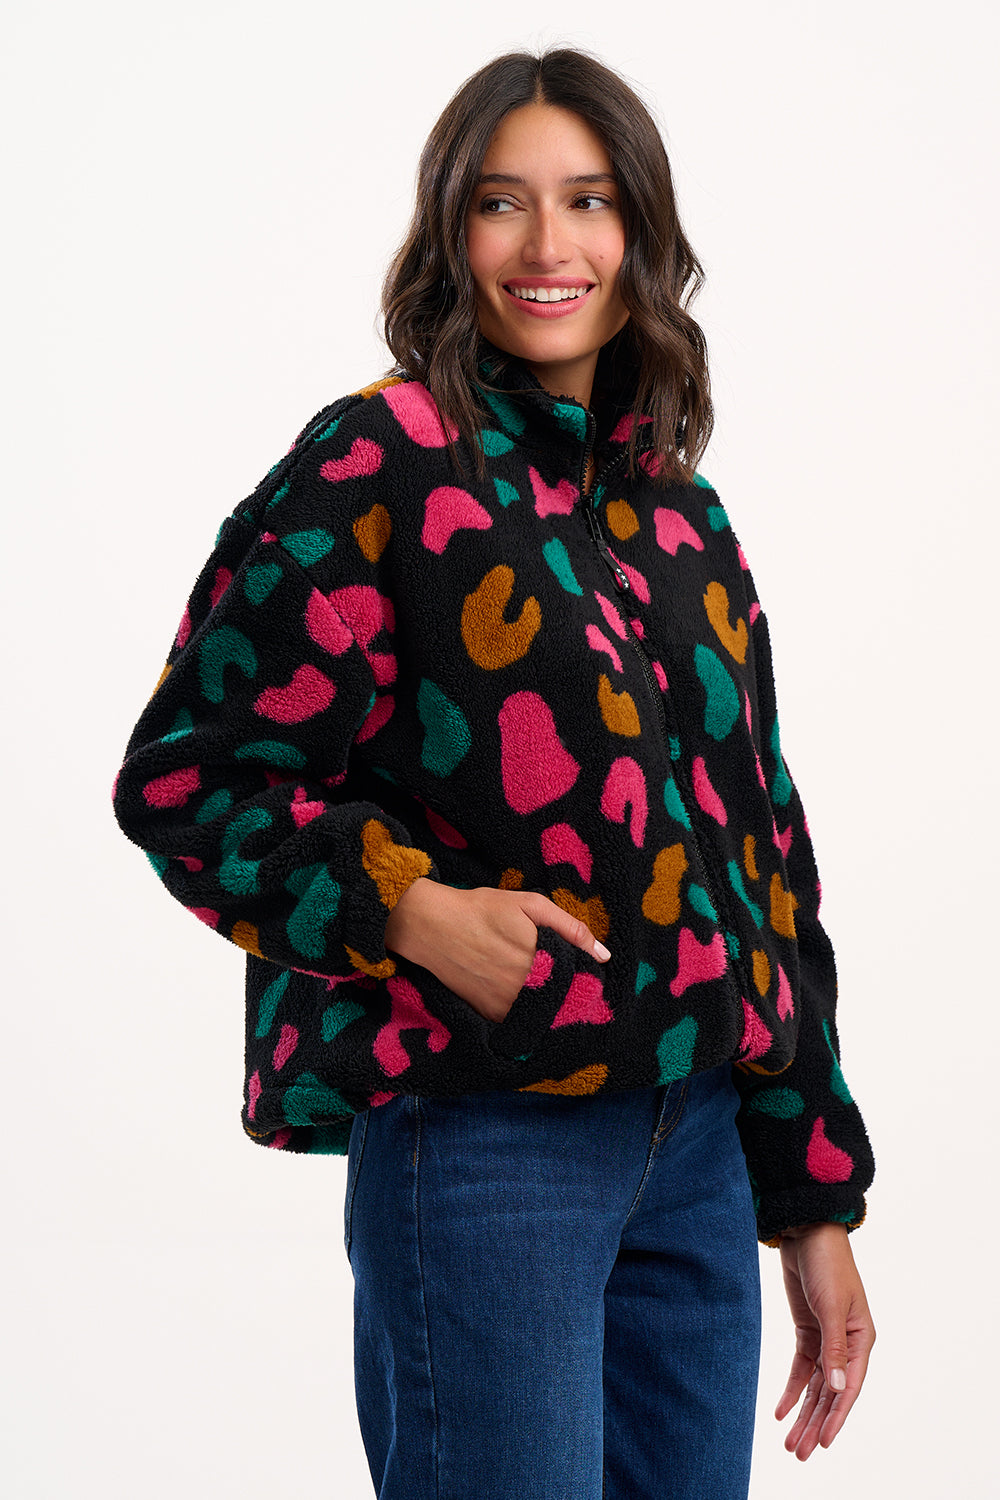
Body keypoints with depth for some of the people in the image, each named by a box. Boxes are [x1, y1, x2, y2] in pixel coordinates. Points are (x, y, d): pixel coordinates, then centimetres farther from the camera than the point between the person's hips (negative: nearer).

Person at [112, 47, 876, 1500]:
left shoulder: (678, 512, 13)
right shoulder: (377, 467, -5)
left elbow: (761, 846, 16)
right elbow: (182, 773, -7)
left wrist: (816, 1199, 14)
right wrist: (405, 906, -22)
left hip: (696, 1135, 6)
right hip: (484, 1137, -6)